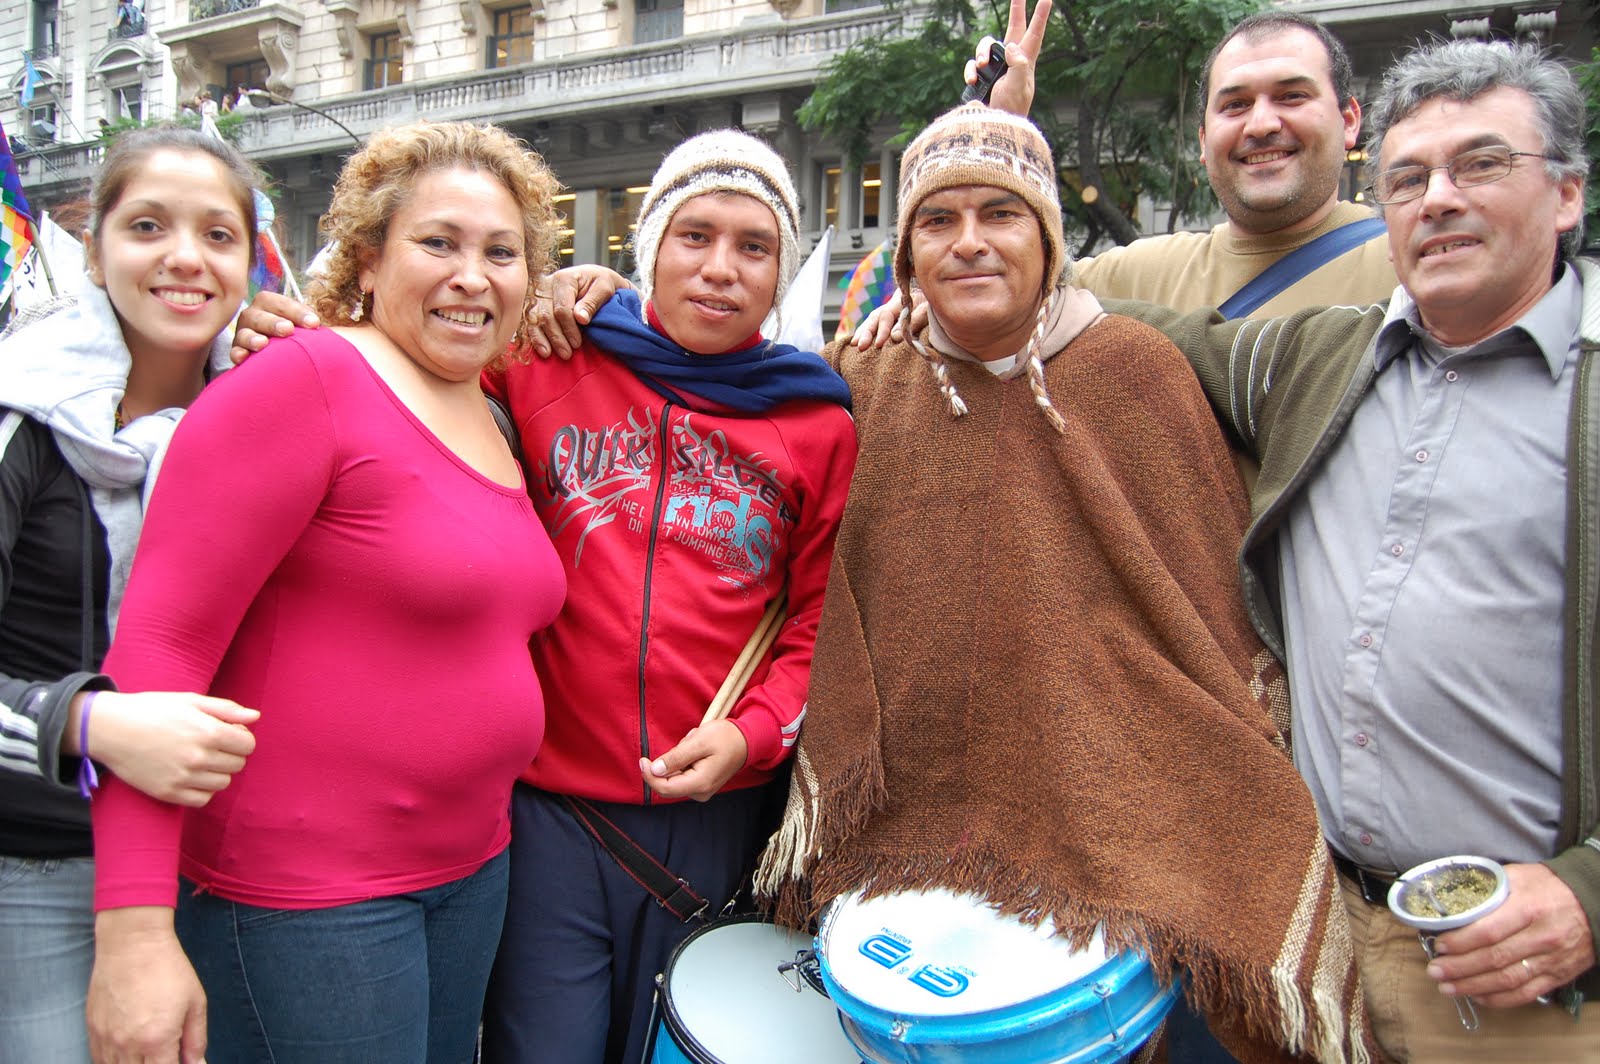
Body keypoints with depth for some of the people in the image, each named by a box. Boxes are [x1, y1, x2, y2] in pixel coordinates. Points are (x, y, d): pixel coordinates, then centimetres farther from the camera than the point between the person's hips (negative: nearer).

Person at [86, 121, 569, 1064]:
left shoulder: (494, 424, 9)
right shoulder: (308, 380, -15)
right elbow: (159, 642, -20)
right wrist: (134, 926, -23)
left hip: (473, 869, 8)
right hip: (304, 897, -8)